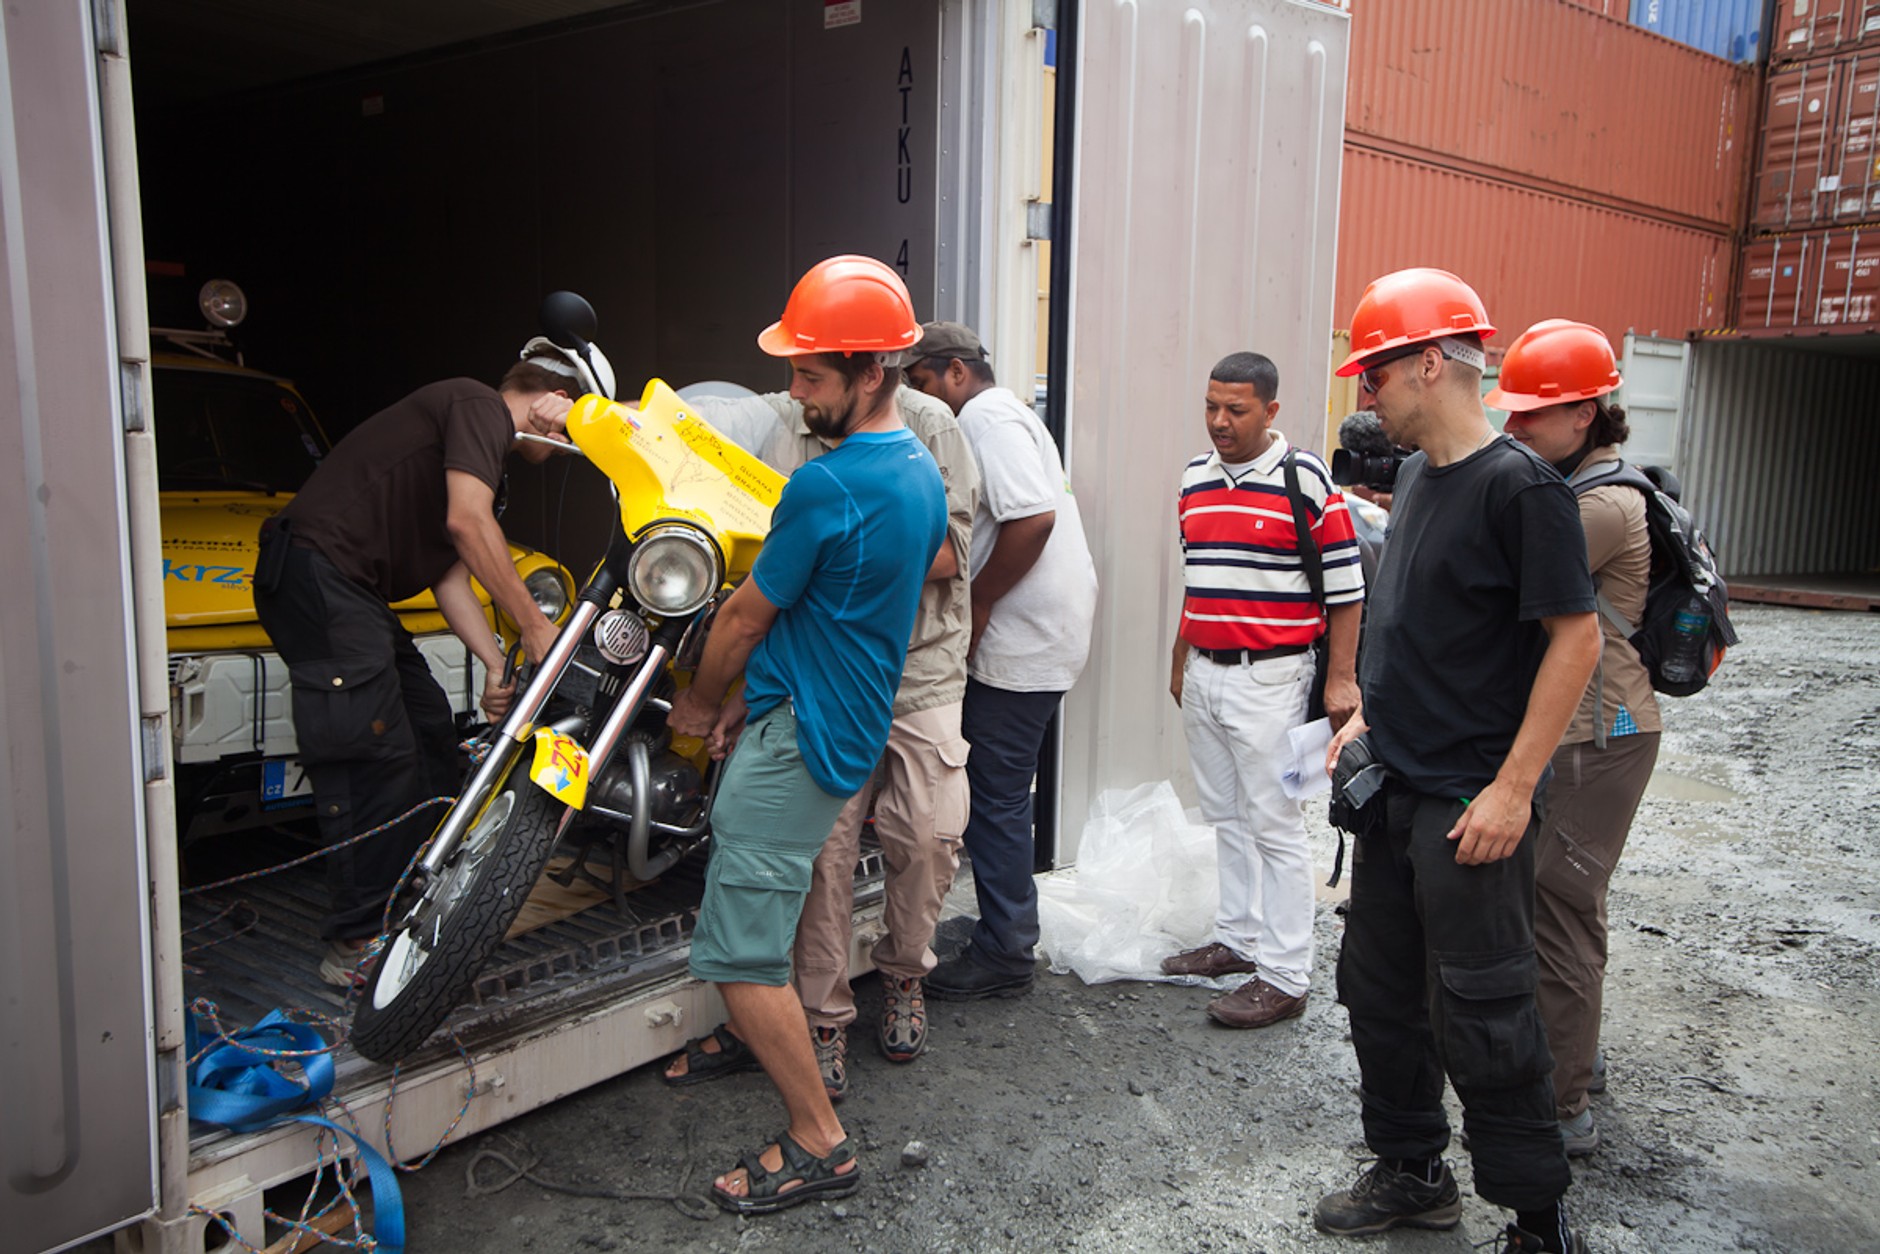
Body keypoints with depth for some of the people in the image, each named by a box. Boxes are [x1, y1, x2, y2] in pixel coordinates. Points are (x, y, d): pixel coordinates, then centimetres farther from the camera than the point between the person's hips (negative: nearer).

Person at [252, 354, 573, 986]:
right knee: (375, 754, -11)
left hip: (350, 592, 11)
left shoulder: (484, 458, 25)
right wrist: (534, 626, -15)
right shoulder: (480, 405, -5)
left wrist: (496, 663, 6)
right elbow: (467, 522, -19)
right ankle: (357, 944, -5)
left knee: (429, 727, 14)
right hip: (319, 573, -11)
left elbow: (449, 577, 18)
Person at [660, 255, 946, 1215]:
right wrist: (754, 698, 13)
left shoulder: (827, 487, -22)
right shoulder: (922, 471, 8)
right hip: (853, 722, 10)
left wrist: (698, 703, 8)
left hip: (797, 738, -10)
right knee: (734, 880, 28)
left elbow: (746, 616, -10)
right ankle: (755, 1033, 48)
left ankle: (820, 1143, 3)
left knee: (736, 947, -6)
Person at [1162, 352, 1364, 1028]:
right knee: (1226, 819, 15)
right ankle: (1237, 938, 28)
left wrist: (1340, 679, -12)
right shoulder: (1195, 479, 11)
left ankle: (1284, 976, 5)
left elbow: (1346, 589, -9)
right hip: (1203, 674, 7)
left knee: (1274, 826, -2)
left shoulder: (1304, 479, -9)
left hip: (1269, 675, -7)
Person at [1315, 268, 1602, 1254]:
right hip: (1392, 790, 8)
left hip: (1471, 806, -8)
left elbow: (1576, 637, -17)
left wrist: (1512, 788, -19)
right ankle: (1411, 1173, 34)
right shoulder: (1415, 476, 10)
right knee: (1380, 994, 16)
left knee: (1480, 1020, 2)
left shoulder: (1520, 486, -15)